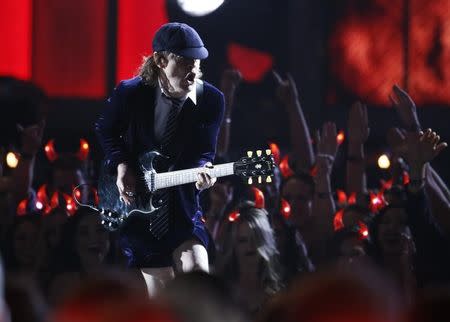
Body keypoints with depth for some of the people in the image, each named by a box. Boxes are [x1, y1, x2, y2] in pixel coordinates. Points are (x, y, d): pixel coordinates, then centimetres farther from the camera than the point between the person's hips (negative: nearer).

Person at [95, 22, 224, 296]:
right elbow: (105, 130, 9)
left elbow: (204, 153, -2)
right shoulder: (130, 93, -10)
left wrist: (201, 172, -25)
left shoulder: (211, 100, -8)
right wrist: (121, 166, -6)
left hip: (182, 205, 1)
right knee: (161, 286, 1)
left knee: (197, 272, -19)